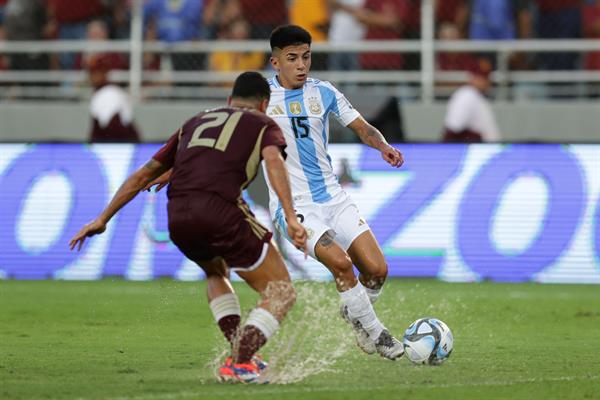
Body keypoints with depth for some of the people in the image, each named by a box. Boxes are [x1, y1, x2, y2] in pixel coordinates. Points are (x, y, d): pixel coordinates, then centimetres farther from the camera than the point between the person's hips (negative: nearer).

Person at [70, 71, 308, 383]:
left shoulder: (196, 122, 33)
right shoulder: (263, 124, 19)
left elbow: (144, 173, 33)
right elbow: (273, 161, -5)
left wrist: (103, 219, 38)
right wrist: (290, 217, -16)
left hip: (178, 218, 5)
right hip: (220, 211, -5)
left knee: (216, 274, 36)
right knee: (281, 294, 5)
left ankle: (240, 353, 22)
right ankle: (239, 364, -14)